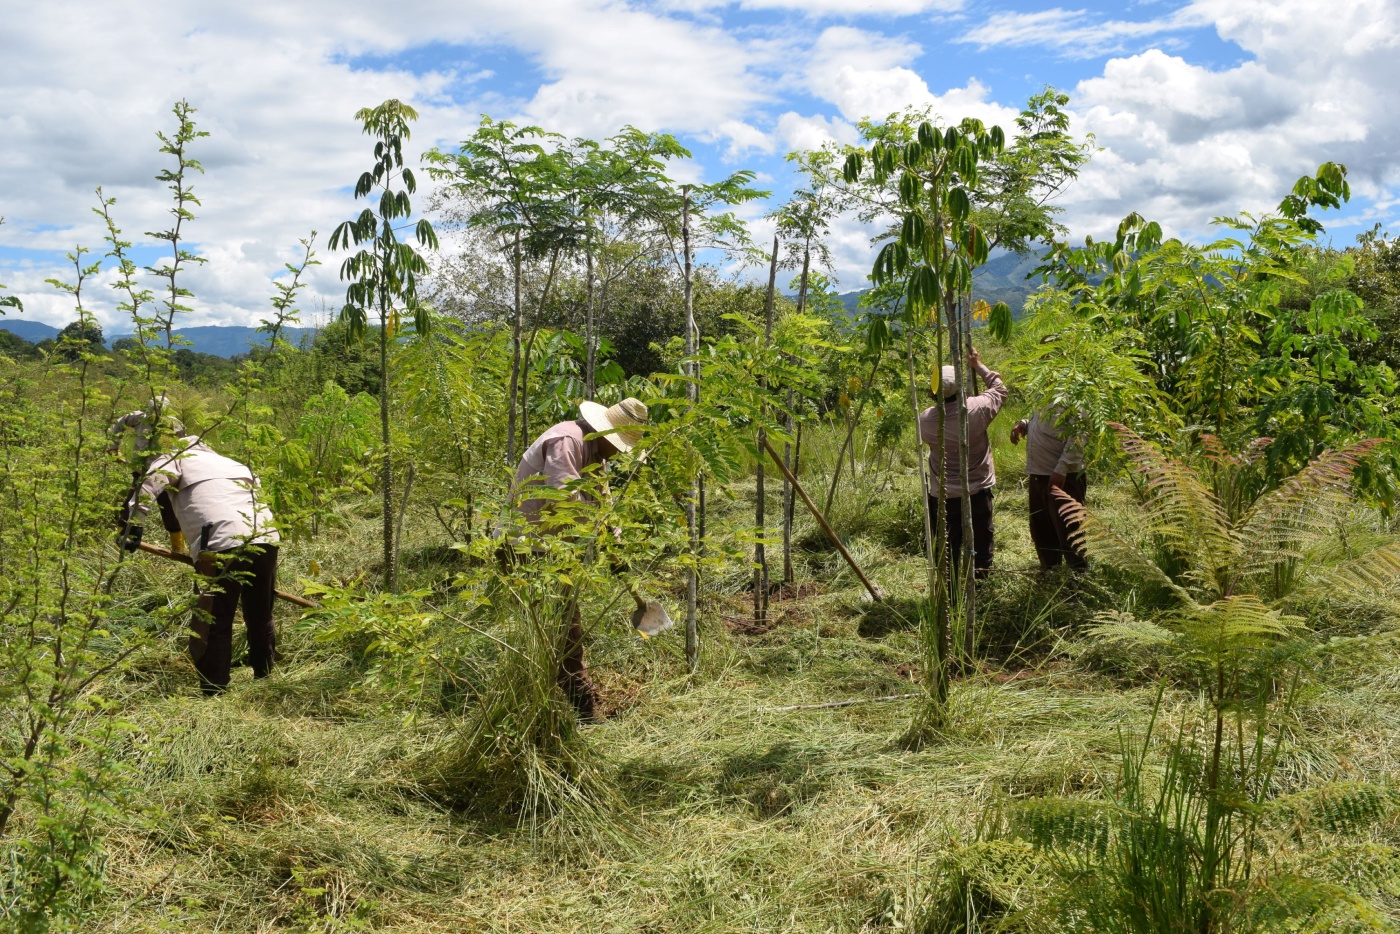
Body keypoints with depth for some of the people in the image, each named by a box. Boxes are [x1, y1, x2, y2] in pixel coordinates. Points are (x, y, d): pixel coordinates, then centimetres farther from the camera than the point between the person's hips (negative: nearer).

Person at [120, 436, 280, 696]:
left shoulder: (175, 458, 19)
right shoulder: (233, 463, 36)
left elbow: (150, 482, -1)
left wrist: (133, 524, -5)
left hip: (222, 544, -6)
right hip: (267, 538, 6)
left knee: (214, 625, 1)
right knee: (261, 619, 21)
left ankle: (213, 693, 1)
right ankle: (264, 682, 31)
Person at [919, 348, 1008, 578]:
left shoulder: (925, 420, -11)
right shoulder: (977, 410, -15)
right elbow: (1000, 389, 5)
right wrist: (978, 365, 16)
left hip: (942, 498, 1)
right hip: (978, 494, -1)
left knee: (948, 550, 9)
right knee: (982, 544, 13)